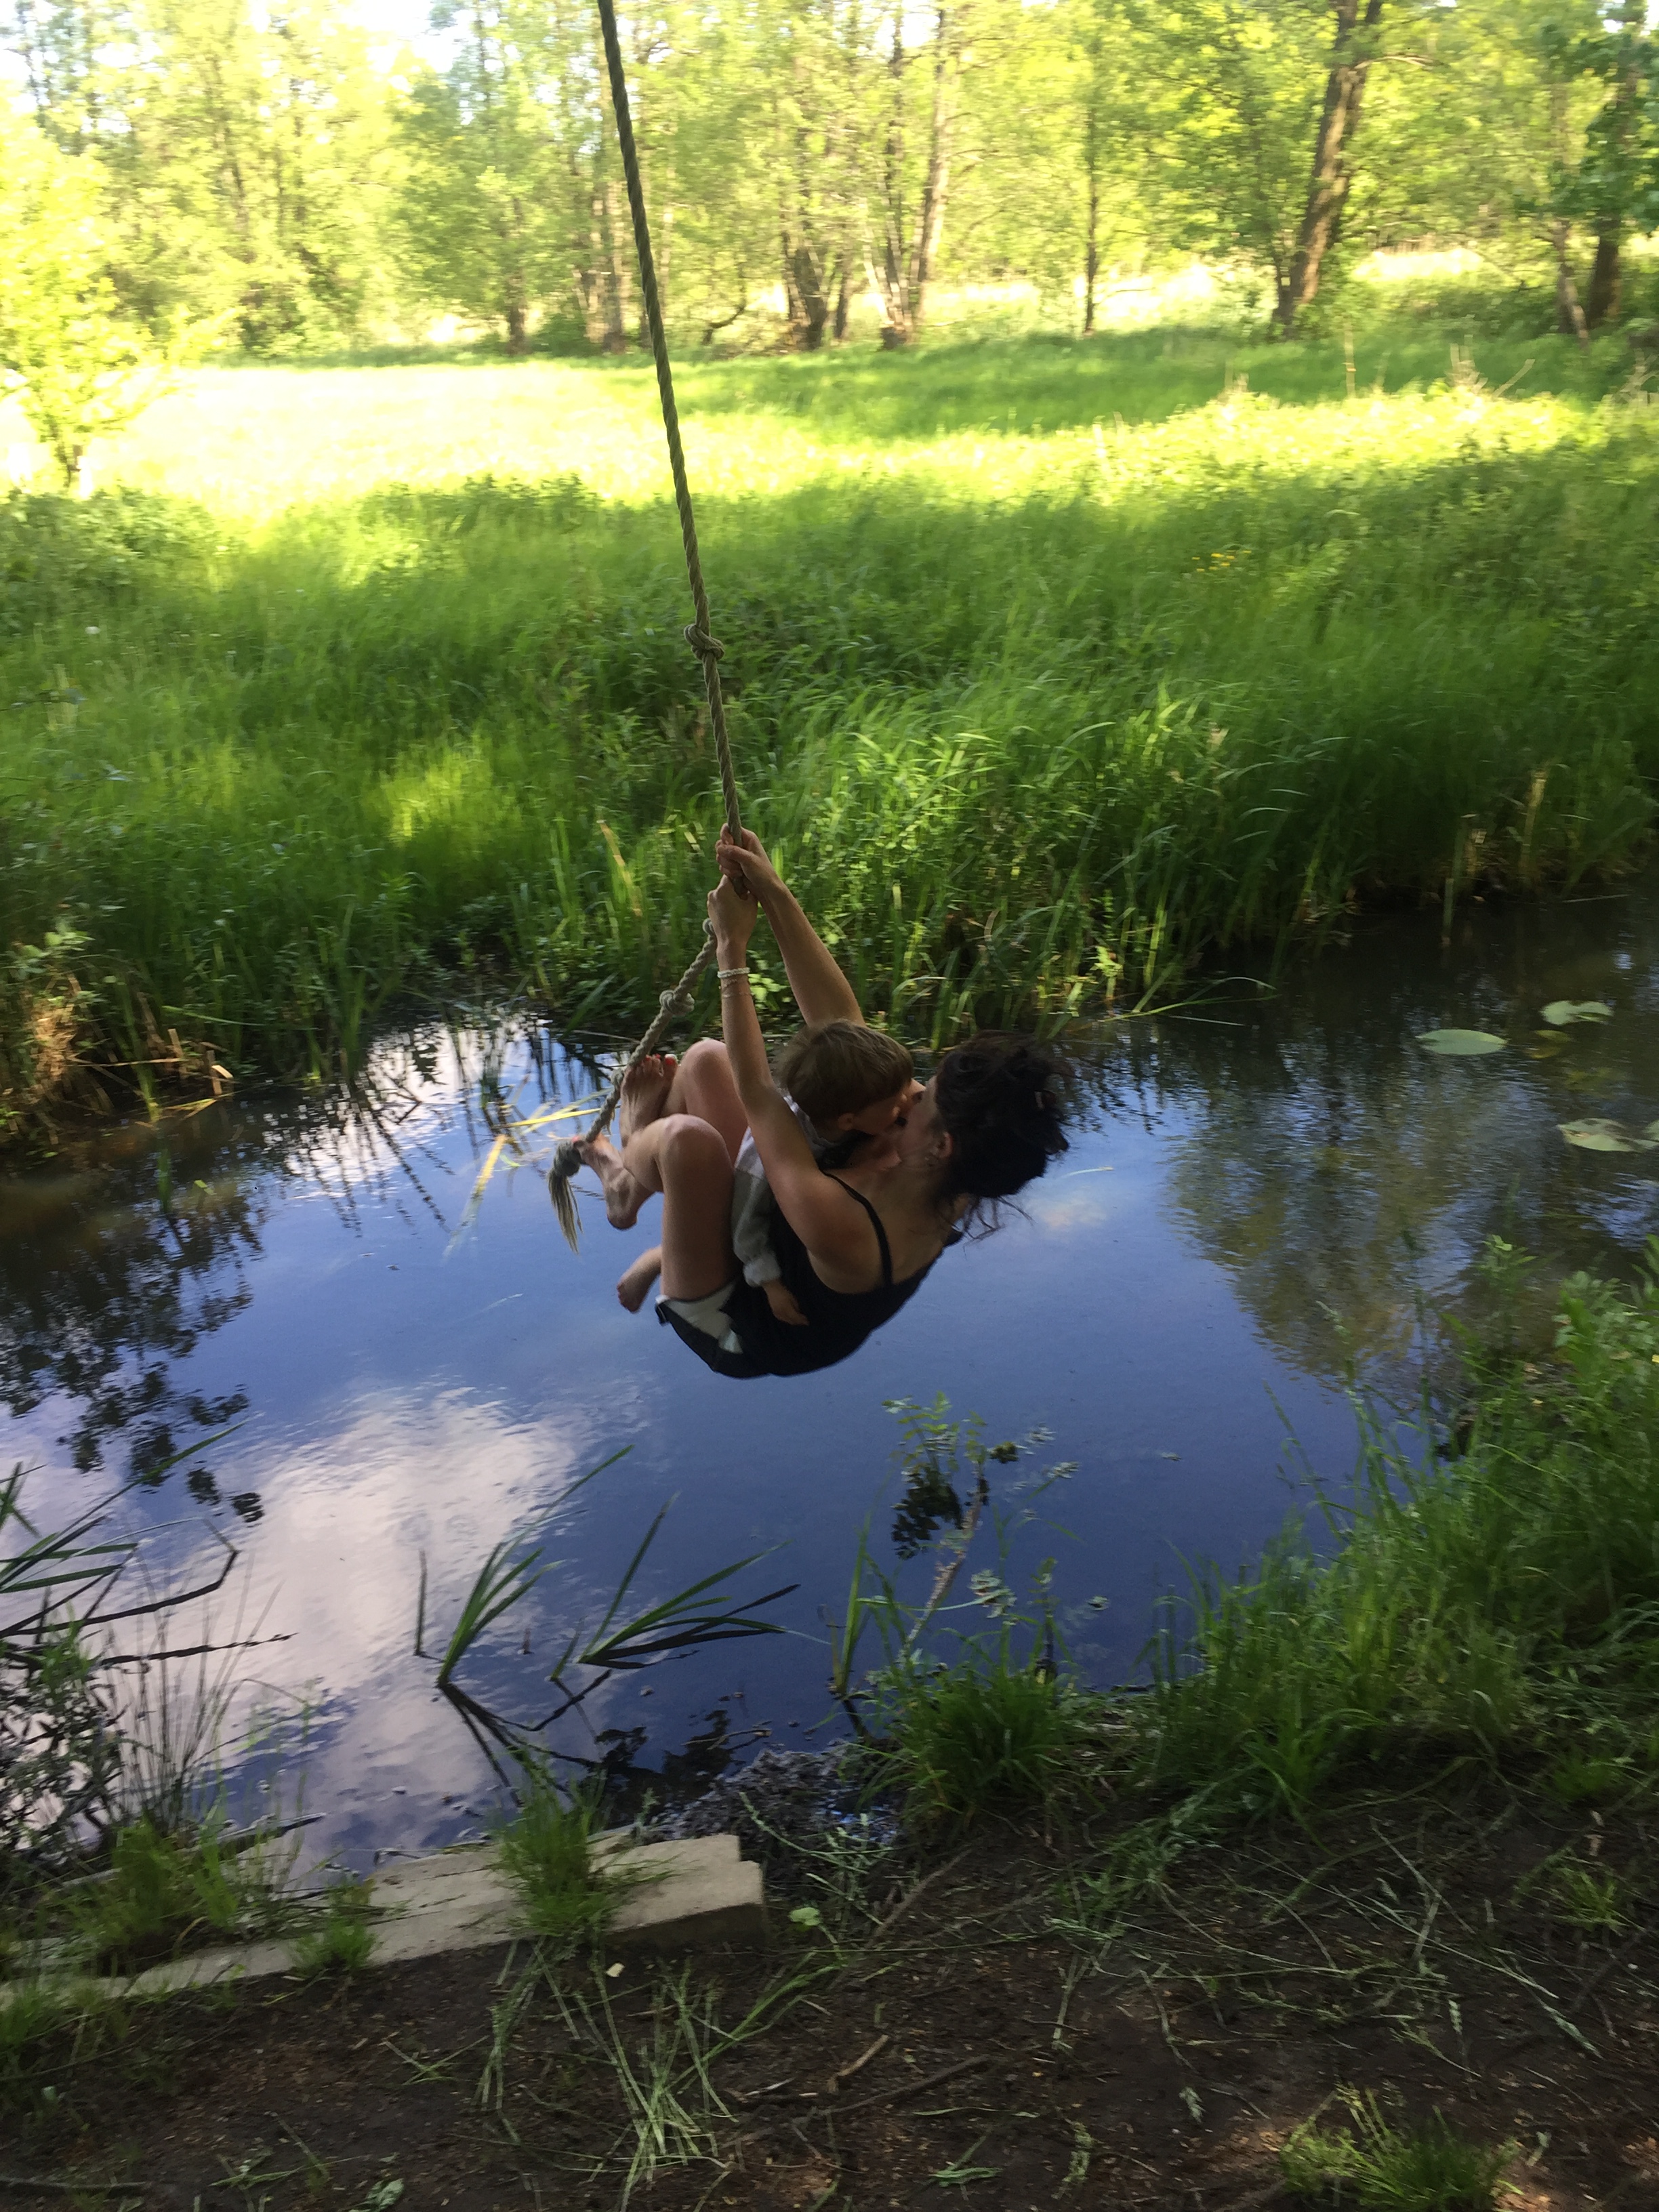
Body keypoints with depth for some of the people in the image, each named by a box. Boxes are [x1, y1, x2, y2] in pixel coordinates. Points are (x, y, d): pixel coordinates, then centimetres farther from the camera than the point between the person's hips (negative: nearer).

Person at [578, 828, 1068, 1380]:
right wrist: (777, 896, -21)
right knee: (705, 1059, -2)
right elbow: (843, 1024, -19)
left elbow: (756, 1093, -34)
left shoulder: (843, 1229, -46)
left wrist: (733, 948, -25)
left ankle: (626, 1183, 4)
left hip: (730, 1328, -6)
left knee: (687, 1138, -30)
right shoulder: (942, 1190, -23)